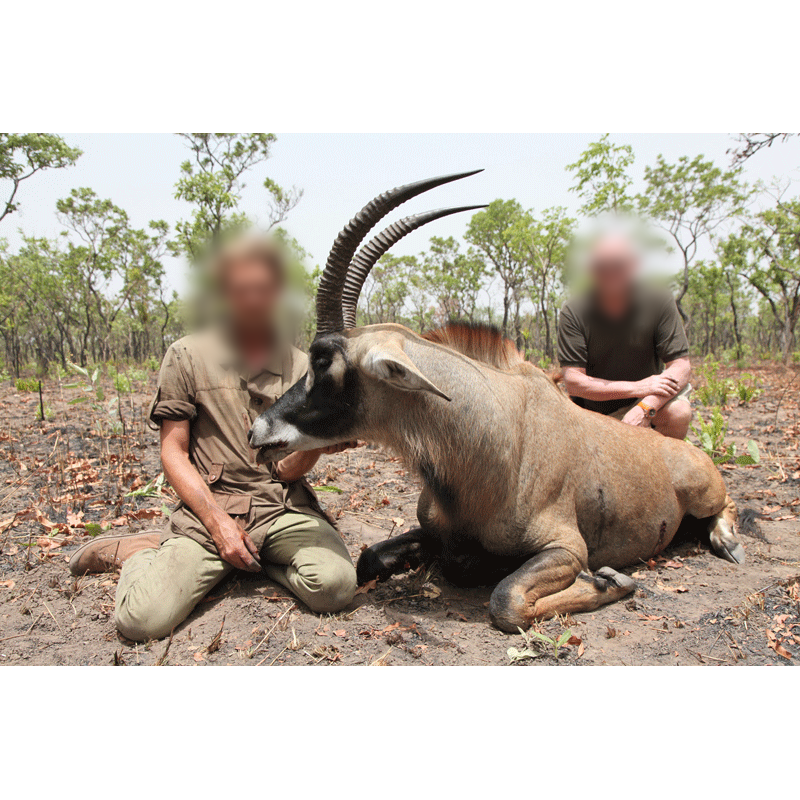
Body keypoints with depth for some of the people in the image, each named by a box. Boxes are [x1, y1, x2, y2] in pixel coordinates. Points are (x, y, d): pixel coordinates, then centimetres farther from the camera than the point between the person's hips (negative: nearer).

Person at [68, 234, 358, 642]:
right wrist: (218, 523, -10)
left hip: (283, 506, 3)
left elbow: (288, 470, 1)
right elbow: (173, 453, 1)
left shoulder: (299, 366, 5)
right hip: (209, 504, -2)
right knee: (143, 619, -23)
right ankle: (145, 551, 14)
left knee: (335, 585, -25)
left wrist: (316, 443, -23)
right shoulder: (187, 356, 1)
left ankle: (256, 556, 7)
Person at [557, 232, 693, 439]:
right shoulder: (573, 312, -18)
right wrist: (636, 387, -29)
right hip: (593, 411, 1)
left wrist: (644, 407, -36)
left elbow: (681, 366, -17)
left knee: (678, 412, -30)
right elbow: (572, 380, -21)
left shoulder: (660, 301, -16)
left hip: (648, 397, 0)